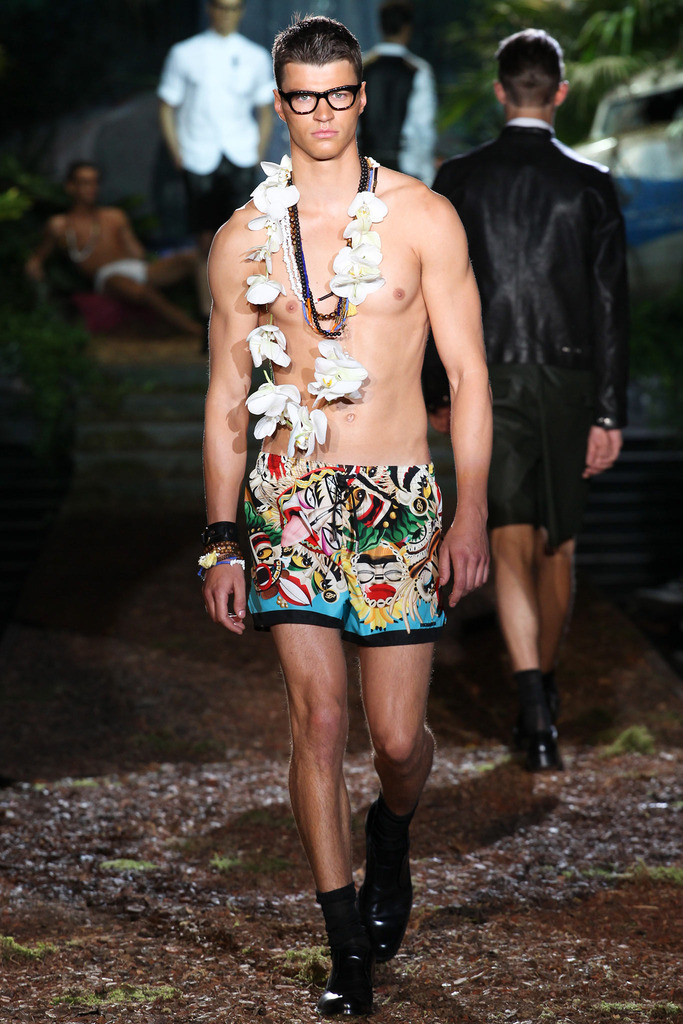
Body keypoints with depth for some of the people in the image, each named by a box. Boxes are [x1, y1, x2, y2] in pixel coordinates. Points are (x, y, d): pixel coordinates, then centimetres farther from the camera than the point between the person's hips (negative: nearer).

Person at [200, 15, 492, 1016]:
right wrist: (221, 541, 6)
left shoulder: (423, 218, 1)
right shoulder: (242, 239, 6)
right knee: (319, 717, -8)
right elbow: (227, 397, 10)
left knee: (398, 736, -1)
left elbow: (468, 376, 2)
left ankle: (389, 838, 35)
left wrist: (472, 515, -5)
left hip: (399, 499, -1)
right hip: (288, 499, 1)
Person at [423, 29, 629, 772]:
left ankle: (536, 715, -15)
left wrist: (434, 391, 12)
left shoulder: (458, 181, -3)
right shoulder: (590, 184, -4)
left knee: (513, 550, -1)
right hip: (567, 383, 1)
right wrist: (608, 413, -2)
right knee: (557, 547, 17)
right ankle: (542, 691, 33)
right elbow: (609, 304, -6)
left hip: (489, 383, -1)